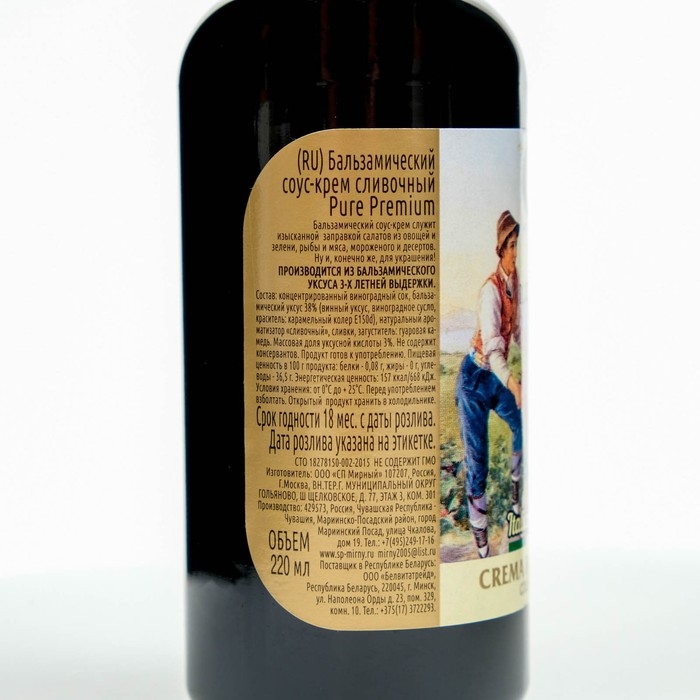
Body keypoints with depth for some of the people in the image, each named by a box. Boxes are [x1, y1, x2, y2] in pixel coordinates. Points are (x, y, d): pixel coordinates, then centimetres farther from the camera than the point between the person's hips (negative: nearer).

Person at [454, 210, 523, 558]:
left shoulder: (516, 283, -1)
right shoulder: (491, 290, -24)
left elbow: (518, 330, 12)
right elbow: (492, 348, -34)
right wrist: (513, 385, -48)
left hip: (498, 378, 7)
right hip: (475, 378, -7)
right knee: (477, 462, -5)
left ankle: (516, 498, 25)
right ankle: (481, 542, 3)